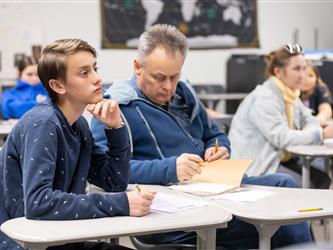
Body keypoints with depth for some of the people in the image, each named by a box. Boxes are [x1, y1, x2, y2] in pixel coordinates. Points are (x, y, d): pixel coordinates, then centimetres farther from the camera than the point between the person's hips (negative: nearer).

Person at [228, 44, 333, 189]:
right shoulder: (263, 99, -19)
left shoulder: (291, 94, 10)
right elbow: (280, 138, -27)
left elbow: (309, 121, 10)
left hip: (280, 159, 9)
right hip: (255, 169, -9)